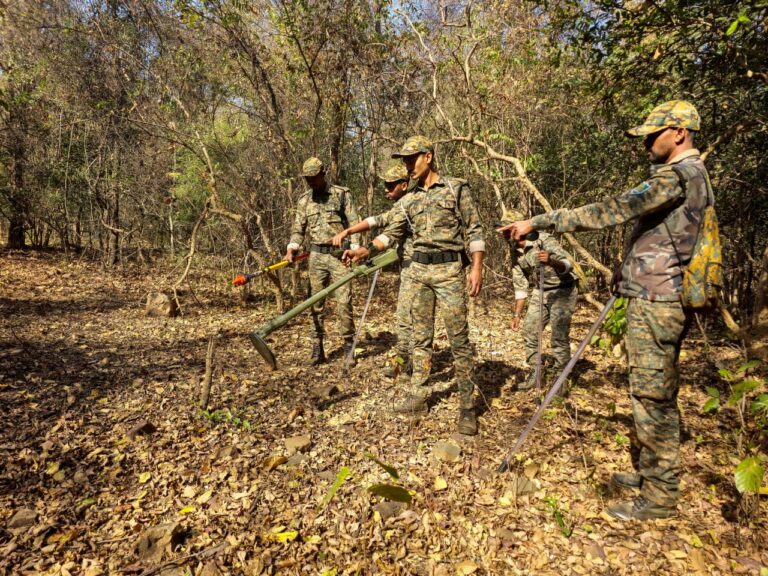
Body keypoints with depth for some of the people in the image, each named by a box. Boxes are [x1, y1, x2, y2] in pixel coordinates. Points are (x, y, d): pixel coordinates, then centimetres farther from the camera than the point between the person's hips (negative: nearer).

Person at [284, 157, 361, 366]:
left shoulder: (342, 194, 1)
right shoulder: (304, 200, 12)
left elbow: (354, 223, -2)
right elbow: (298, 228, 11)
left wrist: (354, 247, -14)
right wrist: (291, 249, -6)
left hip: (338, 255, -3)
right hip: (316, 256, 4)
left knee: (344, 302, -6)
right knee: (315, 303, 5)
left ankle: (348, 345, 6)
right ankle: (317, 348, 13)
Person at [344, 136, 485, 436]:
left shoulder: (456, 188, -1)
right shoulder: (411, 200, 14)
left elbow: (474, 230, -4)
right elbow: (391, 232, 12)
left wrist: (477, 267, -13)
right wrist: (365, 250, -4)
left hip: (449, 270, -5)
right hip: (419, 271, 6)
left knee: (459, 338, -4)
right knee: (420, 337, 9)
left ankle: (467, 406, 4)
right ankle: (418, 396, 19)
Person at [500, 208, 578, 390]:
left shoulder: (544, 240, -22)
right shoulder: (515, 251, -1)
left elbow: (568, 265, -32)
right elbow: (520, 285, 5)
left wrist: (551, 261, -54)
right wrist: (516, 314, 3)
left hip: (563, 291, -7)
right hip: (540, 292, 7)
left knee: (559, 335, -10)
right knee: (529, 331, 4)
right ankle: (534, 373, 17)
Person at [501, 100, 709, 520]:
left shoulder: (676, 176, -16)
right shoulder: (693, 175, 18)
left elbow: (611, 212, -26)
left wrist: (539, 222, -26)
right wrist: (630, 270, 16)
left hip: (655, 303, -11)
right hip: (662, 299, 11)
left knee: (651, 395, -3)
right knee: (656, 393, 17)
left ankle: (660, 496, 9)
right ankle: (652, 472, 30)